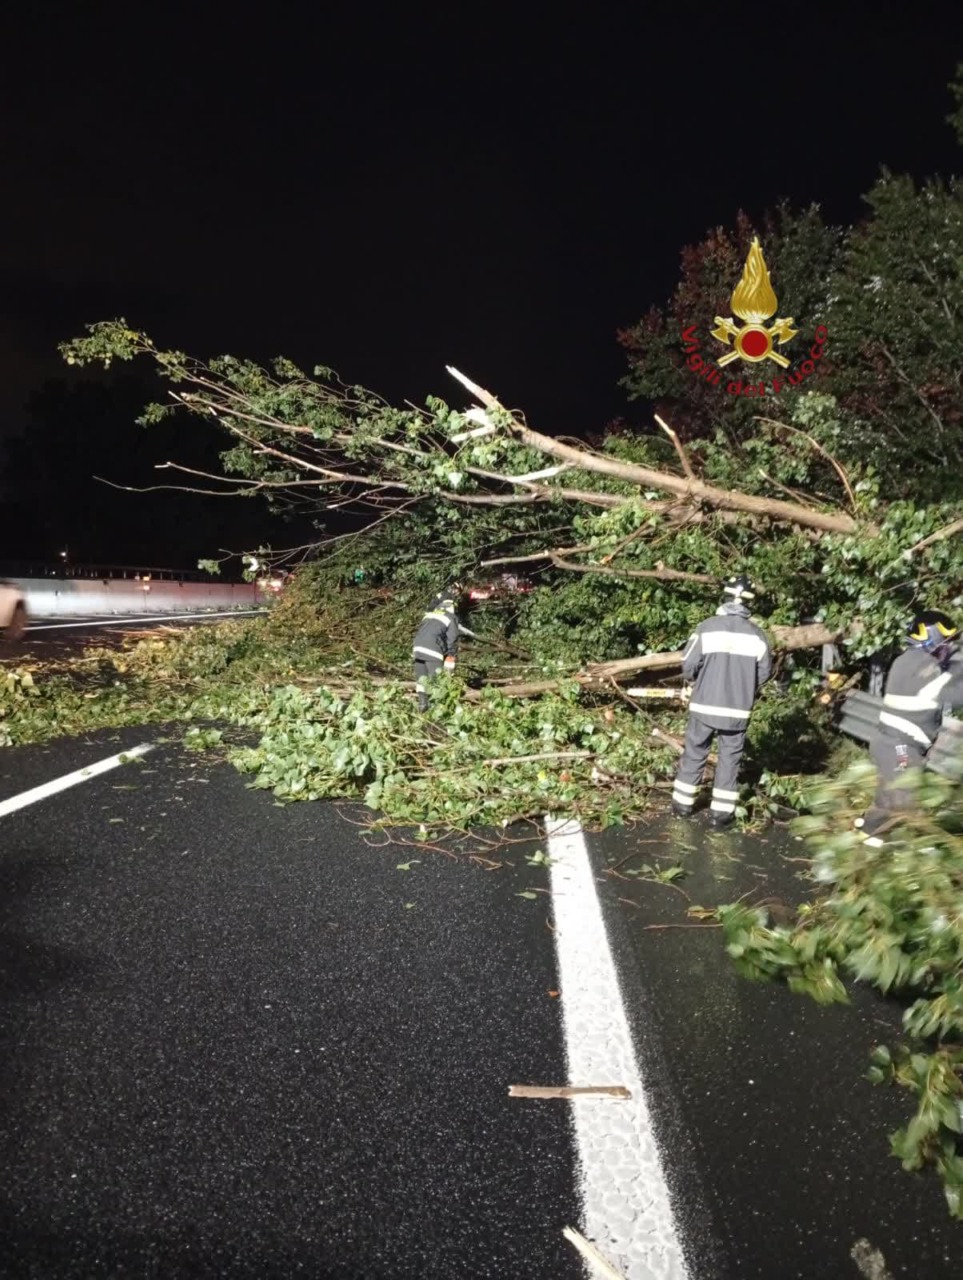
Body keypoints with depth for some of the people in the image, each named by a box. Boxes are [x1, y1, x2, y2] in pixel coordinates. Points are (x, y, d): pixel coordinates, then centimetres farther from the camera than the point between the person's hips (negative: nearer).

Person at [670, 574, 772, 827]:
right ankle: (721, 812, 14)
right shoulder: (756, 634, -2)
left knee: (694, 754, 13)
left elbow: (688, 666, -9)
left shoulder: (707, 627, -10)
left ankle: (683, 805, 22)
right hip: (738, 710, 1)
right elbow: (764, 672, 5)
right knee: (730, 758, 11)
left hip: (704, 706, -1)